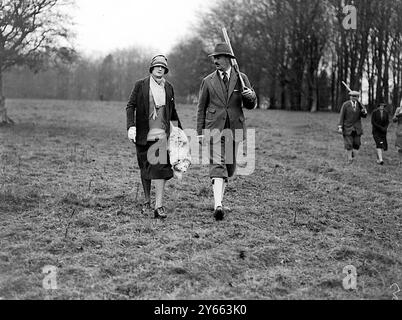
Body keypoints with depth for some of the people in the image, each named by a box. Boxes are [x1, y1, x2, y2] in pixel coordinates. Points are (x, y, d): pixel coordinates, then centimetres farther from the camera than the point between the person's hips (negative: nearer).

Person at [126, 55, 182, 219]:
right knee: (145, 169, 11)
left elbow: (172, 111, 20)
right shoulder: (140, 85, 1)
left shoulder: (168, 87, 9)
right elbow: (130, 106, -2)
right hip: (143, 134, -1)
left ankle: (159, 206, -14)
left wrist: (180, 130, 23)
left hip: (161, 134, 1)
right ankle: (147, 201, 31)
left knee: (160, 168, -12)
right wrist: (131, 126, -15)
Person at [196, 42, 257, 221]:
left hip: (234, 128, 2)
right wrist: (200, 133, 4)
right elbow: (201, 108, 10)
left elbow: (251, 105, 10)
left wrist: (251, 96, -14)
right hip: (214, 128, -2)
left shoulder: (241, 78, 7)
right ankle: (218, 205, -24)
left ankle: (219, 199, 29)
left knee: (229, 167, 10)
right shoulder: (208, 81, 6)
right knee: (217, 165, -15)